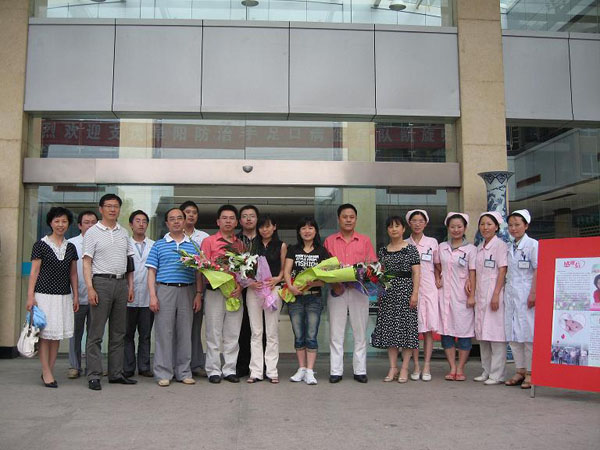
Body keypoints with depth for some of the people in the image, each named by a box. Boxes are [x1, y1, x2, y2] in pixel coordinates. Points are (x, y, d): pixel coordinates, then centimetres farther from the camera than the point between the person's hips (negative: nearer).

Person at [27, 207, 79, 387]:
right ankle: (46, 372, 2)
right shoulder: (40, 245, -1)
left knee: (57, 334, 5)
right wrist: (30, 296, -8)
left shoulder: (70, 247, 11)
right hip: (44, 294, -4)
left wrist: (76, 296, 11)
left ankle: (50, 371, 13)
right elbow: (34, 272, -2)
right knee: (45, 333, -3)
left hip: (64, 296, 4)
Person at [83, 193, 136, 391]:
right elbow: (87, 262, -5)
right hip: (101, 282, -5)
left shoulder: (123, 233, 14)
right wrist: (90, 288, -14)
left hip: (121, 283, 5)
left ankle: (116, 373, 17)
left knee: (118, 333, 10)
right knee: (96, 333, -3)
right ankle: (94, 376, 3)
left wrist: (130, 286, 10)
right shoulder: (92, 233, 0)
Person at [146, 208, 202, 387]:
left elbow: (198, 273, 11)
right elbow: (152, 272, 4)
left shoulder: (193, 245, 12)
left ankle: (184, 372, 14)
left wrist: (199, 294, 1)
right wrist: (152, 296, -6)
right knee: (164, 333, -1)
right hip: (165, 290, -2)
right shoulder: (159, 245, 8)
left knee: (185, 333, 5)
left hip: (187, 292, 2)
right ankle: (163, 373, 7)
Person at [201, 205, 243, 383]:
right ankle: (214, 370, 10)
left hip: (236, 293, 3)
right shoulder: (208, 241, 4)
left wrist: (240, 285, -7)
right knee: (214, 334, 1)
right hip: (215, 292, -3)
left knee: (233, 335, 6)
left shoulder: (241, 244, 12)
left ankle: (230, 370, 14)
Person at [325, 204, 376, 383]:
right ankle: (336, 371, 7)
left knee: (360, 331, 3)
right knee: (336, 332, 2)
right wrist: (334, 283, -9)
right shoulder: (329, 241, 9)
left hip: (359, 290, 0)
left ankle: (360, 370, 11)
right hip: (336, 289, 0)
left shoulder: (365, 240, 9)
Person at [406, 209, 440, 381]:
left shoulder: (432, 243, 7)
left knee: (429, 329, -1)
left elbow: (438, 266, 12)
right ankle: (416, 366, 8)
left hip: (428, 289, 0)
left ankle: (427, 367, 4)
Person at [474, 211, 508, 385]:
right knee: (482, 334, 10)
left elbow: (502, 271, -11)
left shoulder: (500, 245, -5)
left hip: (494, 294, -7)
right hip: (480, 294, 7)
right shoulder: (479, 247, 16)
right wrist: (474, 295, 9)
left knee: (495, 333, -5)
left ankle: (497, 374, 0)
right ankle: (486, 371, 18)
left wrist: (496, 295, -17)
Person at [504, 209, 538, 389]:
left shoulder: (532, 244, -4)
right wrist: (505, 293, 12)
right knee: (512, 334, 8)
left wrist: (533, 293, -16)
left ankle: (530, 373, 5)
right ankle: (520, 371, 17)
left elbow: (537, 271, -10)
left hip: (525, 294, -7)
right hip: (510, 294, 7)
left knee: (528, 334, -4)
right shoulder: (509, 248, 15)